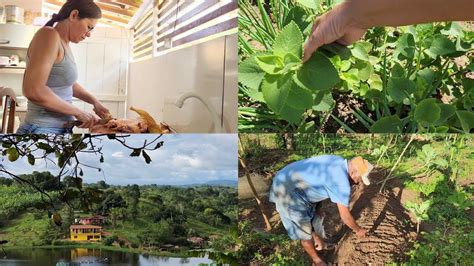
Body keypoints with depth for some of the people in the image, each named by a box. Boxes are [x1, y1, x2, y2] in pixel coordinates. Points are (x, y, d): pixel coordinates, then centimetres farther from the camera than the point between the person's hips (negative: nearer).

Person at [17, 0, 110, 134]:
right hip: (41, 131, -9)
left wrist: (94, 101, 16)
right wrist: (78, 112, -17)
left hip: (62, 130, 9)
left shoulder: (64, 45, 13)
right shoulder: (50, 35, -14)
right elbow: (33, 90, -25)